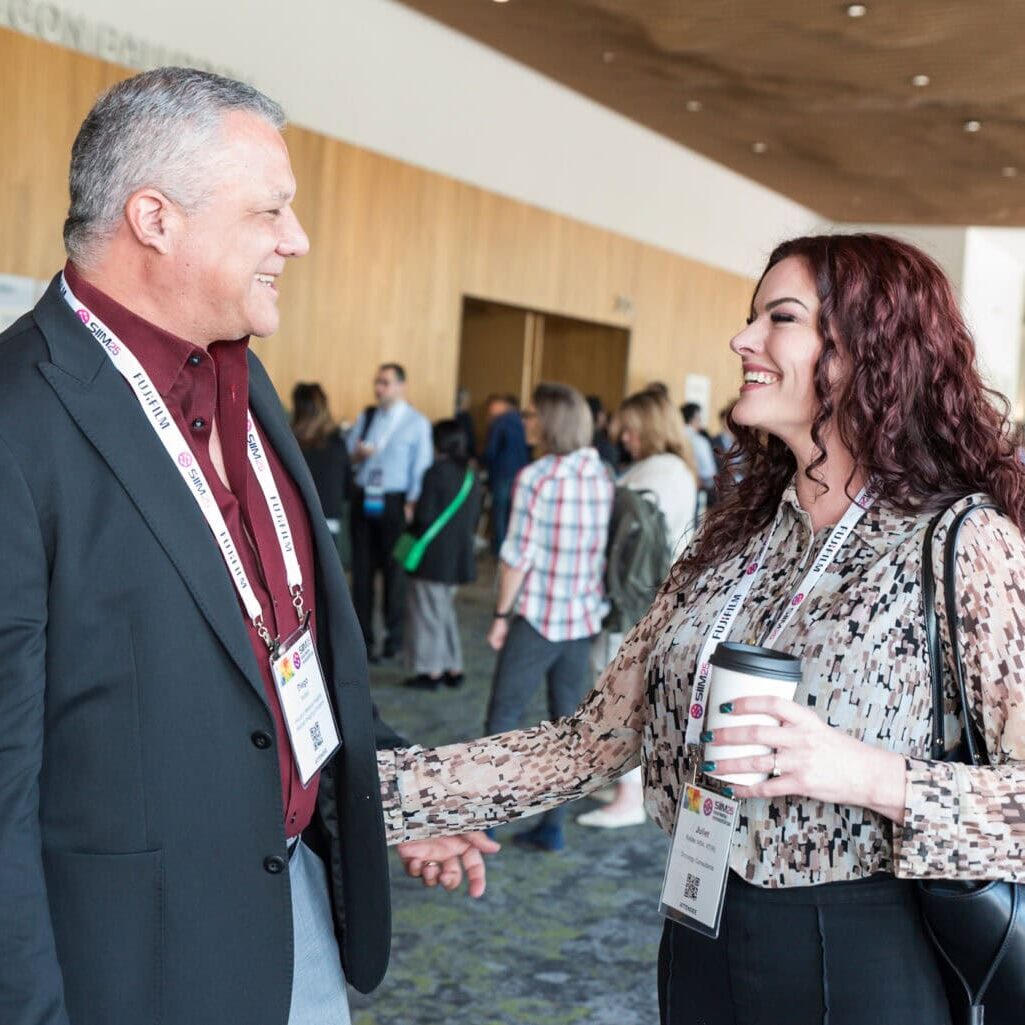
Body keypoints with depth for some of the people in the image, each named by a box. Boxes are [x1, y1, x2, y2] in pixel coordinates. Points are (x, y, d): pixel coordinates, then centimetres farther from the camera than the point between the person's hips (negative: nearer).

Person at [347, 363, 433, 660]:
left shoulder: (417, 423, -1)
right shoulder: (365, 417, 12)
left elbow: (421, 467, -4)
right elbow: (345, 454, 12)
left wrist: (411, 505, -12)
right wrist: (357, 455, -11)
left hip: (395, 502, -4)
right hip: (363, 499, 4)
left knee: (395, 569, 3)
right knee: (362, 569, 4)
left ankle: (394, 638, 14)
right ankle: (363, 638, 13)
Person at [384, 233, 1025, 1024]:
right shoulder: (732, 539, 4)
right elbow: (594, 741, 2)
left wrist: (874, 776, -30)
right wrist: (378, 788, -5)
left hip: (864, 958, -5)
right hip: (702, 939, 6)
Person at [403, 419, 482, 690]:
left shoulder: (435, 473, -16)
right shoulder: (471, 475, 6)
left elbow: (424, 515, -17)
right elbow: (474, 517, 10)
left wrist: (411, 529, 2)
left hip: (433, 556, -7)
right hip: (459, 556, 7)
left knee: (428, 612, 3)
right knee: (446, 611, 19)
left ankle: (431, 671, 6)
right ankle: (453, 668, 22)